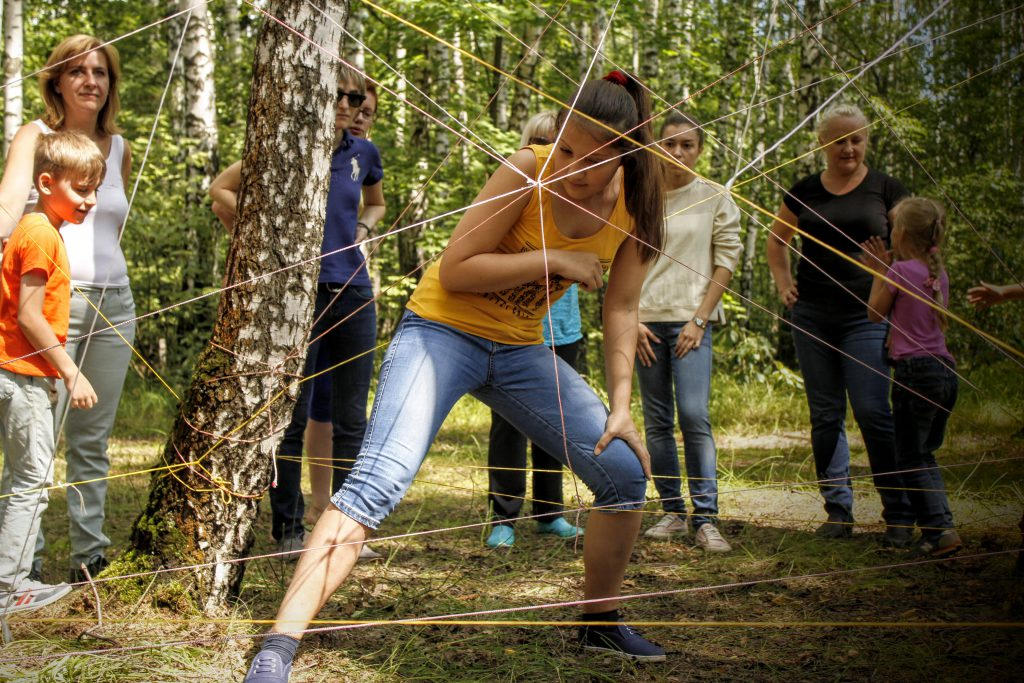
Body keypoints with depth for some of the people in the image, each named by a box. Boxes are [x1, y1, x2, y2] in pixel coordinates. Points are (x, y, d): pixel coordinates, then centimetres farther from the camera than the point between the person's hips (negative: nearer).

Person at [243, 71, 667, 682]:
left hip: (521, 351, 6)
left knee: (627, 471, -1)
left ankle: (602, 623, 21)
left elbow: (622, 310, 1)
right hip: (443, 331, -6)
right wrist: (555, 259, -25)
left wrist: (621, 406, -6)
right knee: (378, 481, -24)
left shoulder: (632, 206, -6)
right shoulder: (527, 172, -21)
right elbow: (454, 271, -22)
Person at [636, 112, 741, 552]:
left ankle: (705, 519, -11)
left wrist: (698, 320, -7)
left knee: (694, 415, -14)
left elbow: (726, 263, 1)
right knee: (657, 421, 4)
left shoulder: (715, 199, 3)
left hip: (691, 321, -3)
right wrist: (632, 321, -1)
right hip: (646, 321, 3)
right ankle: (672, 512, 14)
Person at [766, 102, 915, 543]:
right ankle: (838, 511, 15)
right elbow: (777, 239, 24)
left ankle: (900, 515, 0)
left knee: (874, 413, -10)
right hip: (812, 317, 3)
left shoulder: (885, 189, 2)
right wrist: (782, 279, 9)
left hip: (866, 316, -3)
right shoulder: (804, 193, 8)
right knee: (825, 416, 7)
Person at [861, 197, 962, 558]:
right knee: (924, 455, 16)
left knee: (910, 458, -1)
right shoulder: (938, 272, 11)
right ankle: (942, 525, 9)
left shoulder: (900, 271, -9)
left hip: (914, 370, -7)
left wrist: (878, 272, 11)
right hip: (946, 370, 7)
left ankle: (938, 528, -10)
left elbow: (875, 314, 2)